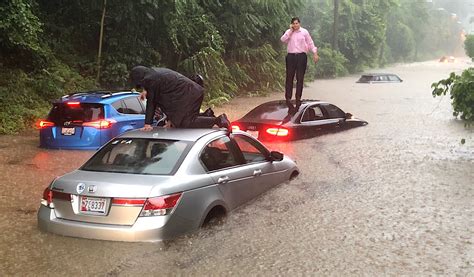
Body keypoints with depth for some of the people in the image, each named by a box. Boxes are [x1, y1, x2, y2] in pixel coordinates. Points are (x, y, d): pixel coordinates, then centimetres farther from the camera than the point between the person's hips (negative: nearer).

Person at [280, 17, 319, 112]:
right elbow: (283, 40, -8)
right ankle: (288, 98, 4)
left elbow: (310, 43, 8)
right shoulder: (289, 32, 8)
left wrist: (315, 53, 2)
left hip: (301, 56, 0)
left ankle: (298, 98, 11)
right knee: (289, 77, -1)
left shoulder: (304, 32, 5)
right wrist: (290, 30, -8)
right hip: (291, 56, 1)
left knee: (300, 78, 2)